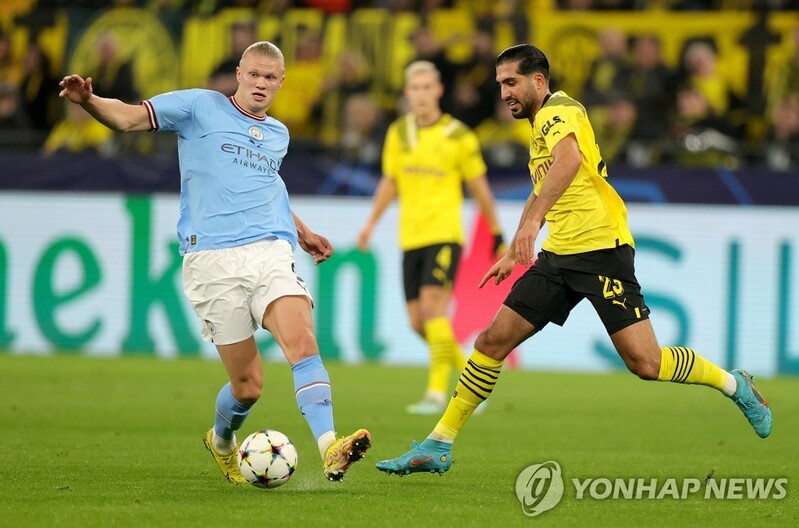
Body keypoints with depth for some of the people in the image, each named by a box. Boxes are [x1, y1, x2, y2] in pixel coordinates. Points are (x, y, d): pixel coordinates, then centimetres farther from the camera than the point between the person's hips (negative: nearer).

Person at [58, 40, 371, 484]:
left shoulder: (278, 134, 22)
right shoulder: (201, 107, 6)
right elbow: (127, 118, -2)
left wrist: (302, 233, 47)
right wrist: (88, 101, -22)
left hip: (271, 252, 4)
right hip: (213, 260, -4)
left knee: (303, 342, -23)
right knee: (248, 385, -3)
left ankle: (329, 449, -32)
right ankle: (222, 443, 29)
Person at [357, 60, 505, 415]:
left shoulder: (458, 136, -3)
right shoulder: (398, 133, 9)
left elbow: (479, 186, 5)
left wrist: (496, 233, 9)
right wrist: (371, 223, 14)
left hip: (444, 233, -5)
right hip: (410, 237, 5)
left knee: (432, 304, -20)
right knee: (418, 322, 2)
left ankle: (437, 391, -18)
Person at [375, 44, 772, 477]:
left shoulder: (558, 110, -10)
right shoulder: (542, 123, 20)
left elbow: (570, 158, -33)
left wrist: (533, 220, -44)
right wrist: (513, 254, 37)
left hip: (601, 247, -9)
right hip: (559, 255, 9)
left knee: (645, 364, -12)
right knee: (493, 341, -1)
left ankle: (735, 385, 12)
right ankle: (438, 447, 2)